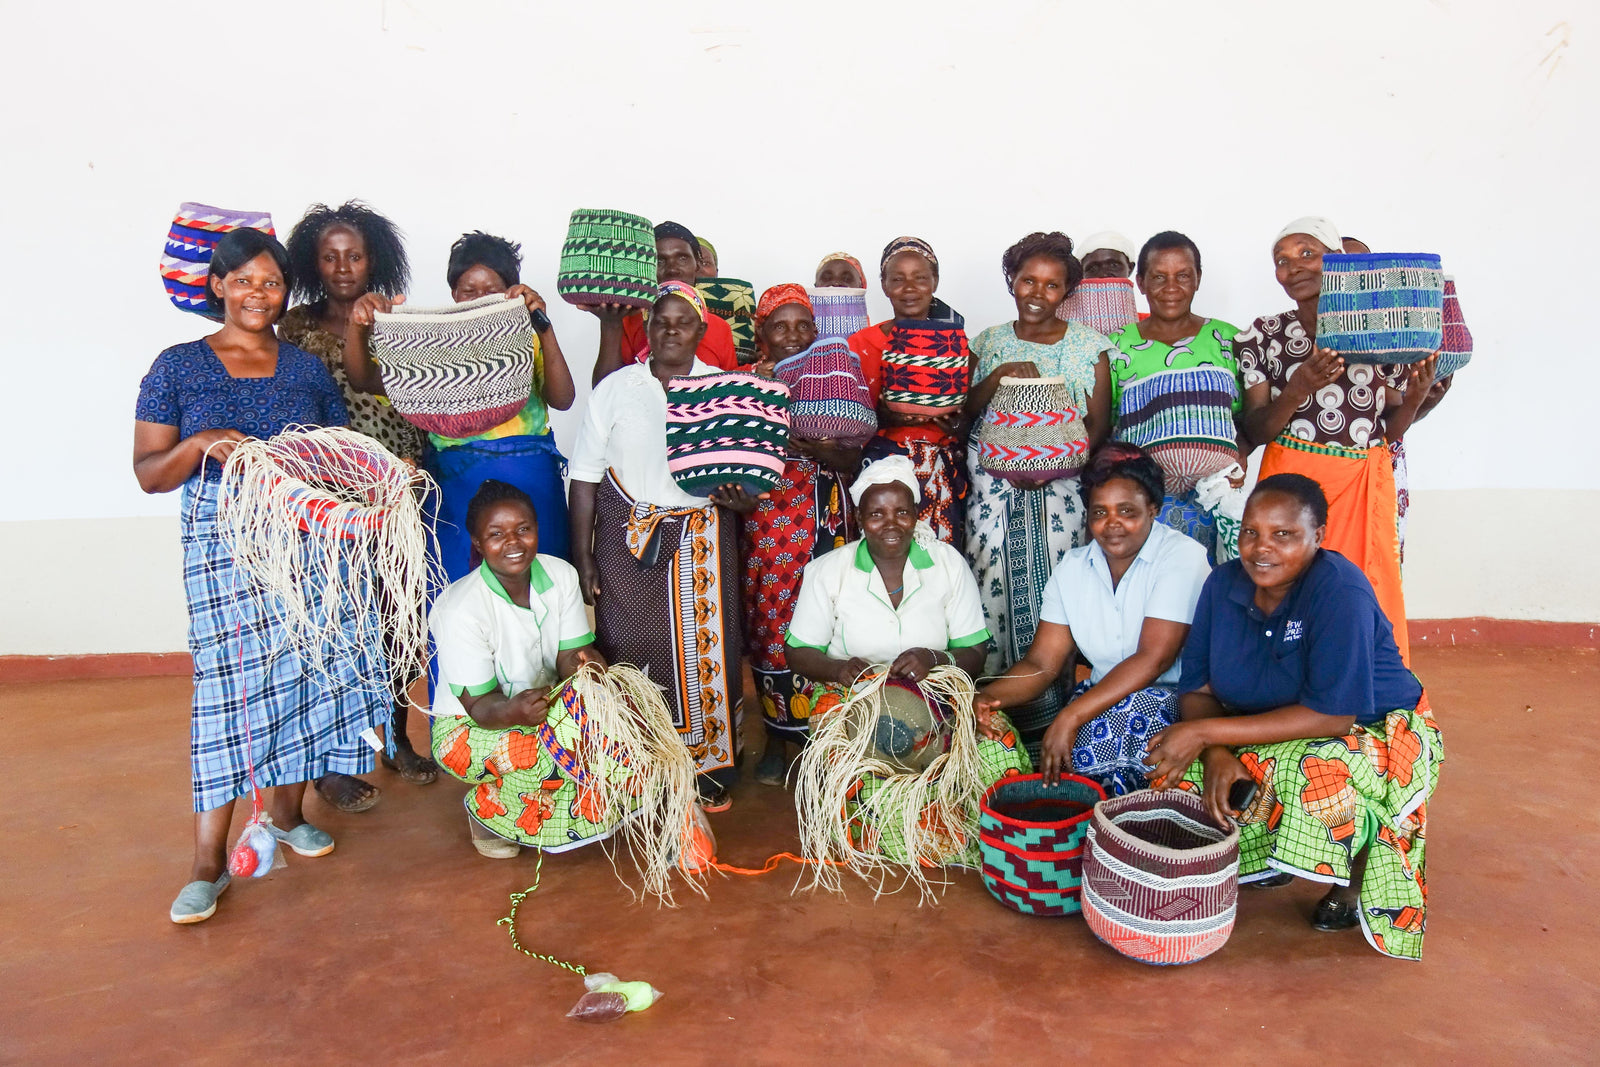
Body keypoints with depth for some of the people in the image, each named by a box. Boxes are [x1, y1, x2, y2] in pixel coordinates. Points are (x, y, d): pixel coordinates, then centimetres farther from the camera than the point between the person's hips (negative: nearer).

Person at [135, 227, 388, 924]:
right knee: (231, 683, -7)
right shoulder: (178, 367, 5)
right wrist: (201, 445, -16)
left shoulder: (307, 368, 12)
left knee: (307, 668, 4)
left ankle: (287, 812, 25)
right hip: (225, 544, -3)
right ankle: (209, 862, 3)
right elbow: (148, 474, 3)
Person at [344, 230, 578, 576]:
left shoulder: (529, 341, 3)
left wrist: (543, 326, -23)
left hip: (527, 483, -1)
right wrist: (358, 327, -19)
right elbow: (365, 380, -1)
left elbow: (562, 399, -13)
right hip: (455, 484, 1)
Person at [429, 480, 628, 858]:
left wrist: (584, 663, -35)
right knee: (548, 755, -34)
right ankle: (484, 810, -1)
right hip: (468, 725, -5)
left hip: (544, 706, 5)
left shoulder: (561, 575, -11)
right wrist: (514, 711, -46)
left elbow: (570, 655, -9)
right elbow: (479, 705, -22)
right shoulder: (461, 609, -24)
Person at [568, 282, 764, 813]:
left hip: (703, 540, 1)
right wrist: (583, 557, 0)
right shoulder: (614, 389, 6)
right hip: (628, 540, 0)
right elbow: (585, 477, 6)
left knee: (703, 649, 1)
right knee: (629, 650, -1)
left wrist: (741, 498, -13)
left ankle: (708, 769, 16)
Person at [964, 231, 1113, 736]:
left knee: (1056, 573, -16)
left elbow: (1099, 425, 4)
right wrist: (1000, 374, -7)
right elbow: (967, 410, 10)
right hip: (996, 467, 1)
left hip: (1062, 472, -1)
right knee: (992, 568, -16)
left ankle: (1051, 703, -10)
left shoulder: (1088, 346, 9)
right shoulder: (990, 341, 14)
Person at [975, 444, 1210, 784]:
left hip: (1176, 700, -4)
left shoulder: (1182, 557, -12)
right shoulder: (1072, 568, 5)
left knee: (1130, 708, -37)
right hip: (1101, 697, 4)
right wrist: (989, 696, -21)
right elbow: (1041, 664, 0)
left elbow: (1154, 658, -22)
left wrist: (1069, 718, -29)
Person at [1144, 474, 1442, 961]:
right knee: (1178, 775, -17)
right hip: (1270, 738, 5)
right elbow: (1198, 689, -5)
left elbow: (1332, 715, -31)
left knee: (1318, 777, -37)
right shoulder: (1224, 583, -10)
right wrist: (1216, 753, -26)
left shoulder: (1340, 589, -27)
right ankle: (1272, 856, 11)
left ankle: (1357, 880, -2)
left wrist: (1208, 732, -33)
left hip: (1375, 733, -5)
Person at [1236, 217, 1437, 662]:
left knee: (1370, 598, -1)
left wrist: (1415, 397, -7)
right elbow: (1254, 431, -2)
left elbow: (1390, 428, 12)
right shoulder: (1263, 335, 4)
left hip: (1367, 481, 1)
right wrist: (1296, 391, -18)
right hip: (1291, 477, -1)